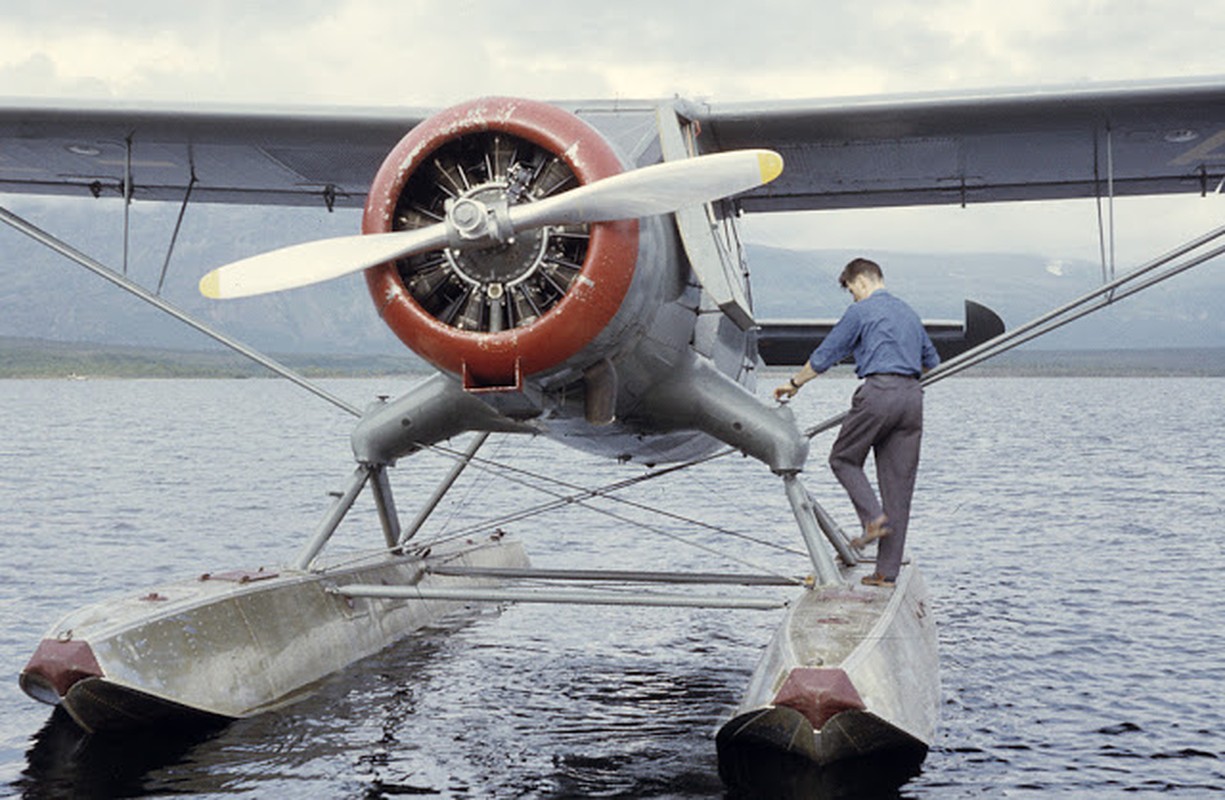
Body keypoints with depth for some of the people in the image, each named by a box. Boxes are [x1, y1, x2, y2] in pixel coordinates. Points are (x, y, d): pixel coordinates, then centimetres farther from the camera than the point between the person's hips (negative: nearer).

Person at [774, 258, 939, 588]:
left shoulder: (861, 311, 2)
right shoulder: (909, 313, 22)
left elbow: (826, 355, 5)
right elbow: (931, 360, 32)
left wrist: (794, 383, 19)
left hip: (878, 391, -6)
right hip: (912, 395, 6)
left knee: (843, 458, 13)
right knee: (899, 481, 4)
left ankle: (874, 517, -10)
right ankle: (888, 571, 4)